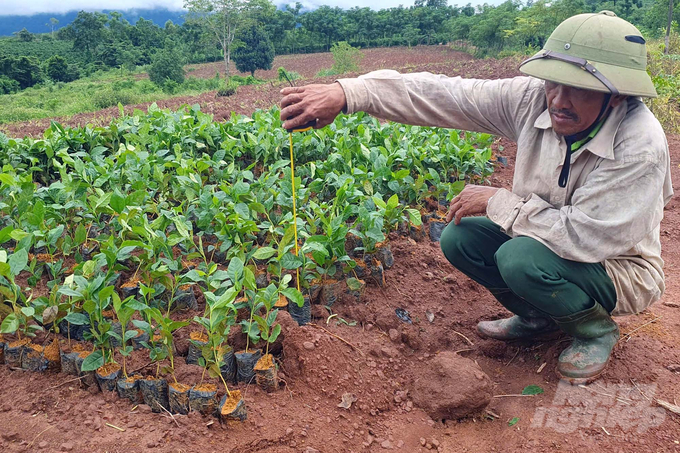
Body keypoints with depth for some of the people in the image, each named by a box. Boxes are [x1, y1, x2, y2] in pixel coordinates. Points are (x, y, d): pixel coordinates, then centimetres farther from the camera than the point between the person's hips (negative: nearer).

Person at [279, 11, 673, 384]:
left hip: (620, 267, -5)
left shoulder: (640, 146, -30)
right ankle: (539, 317, 10)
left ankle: (596, 330, 0)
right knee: (458, 238, -13)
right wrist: (348, 93, -32)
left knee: (521, 258, -33)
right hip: (545, 240, 6)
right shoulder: (533, 99, -17)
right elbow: (441, 95, -22)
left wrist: (497, 202, -25)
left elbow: (584, 236, -33)